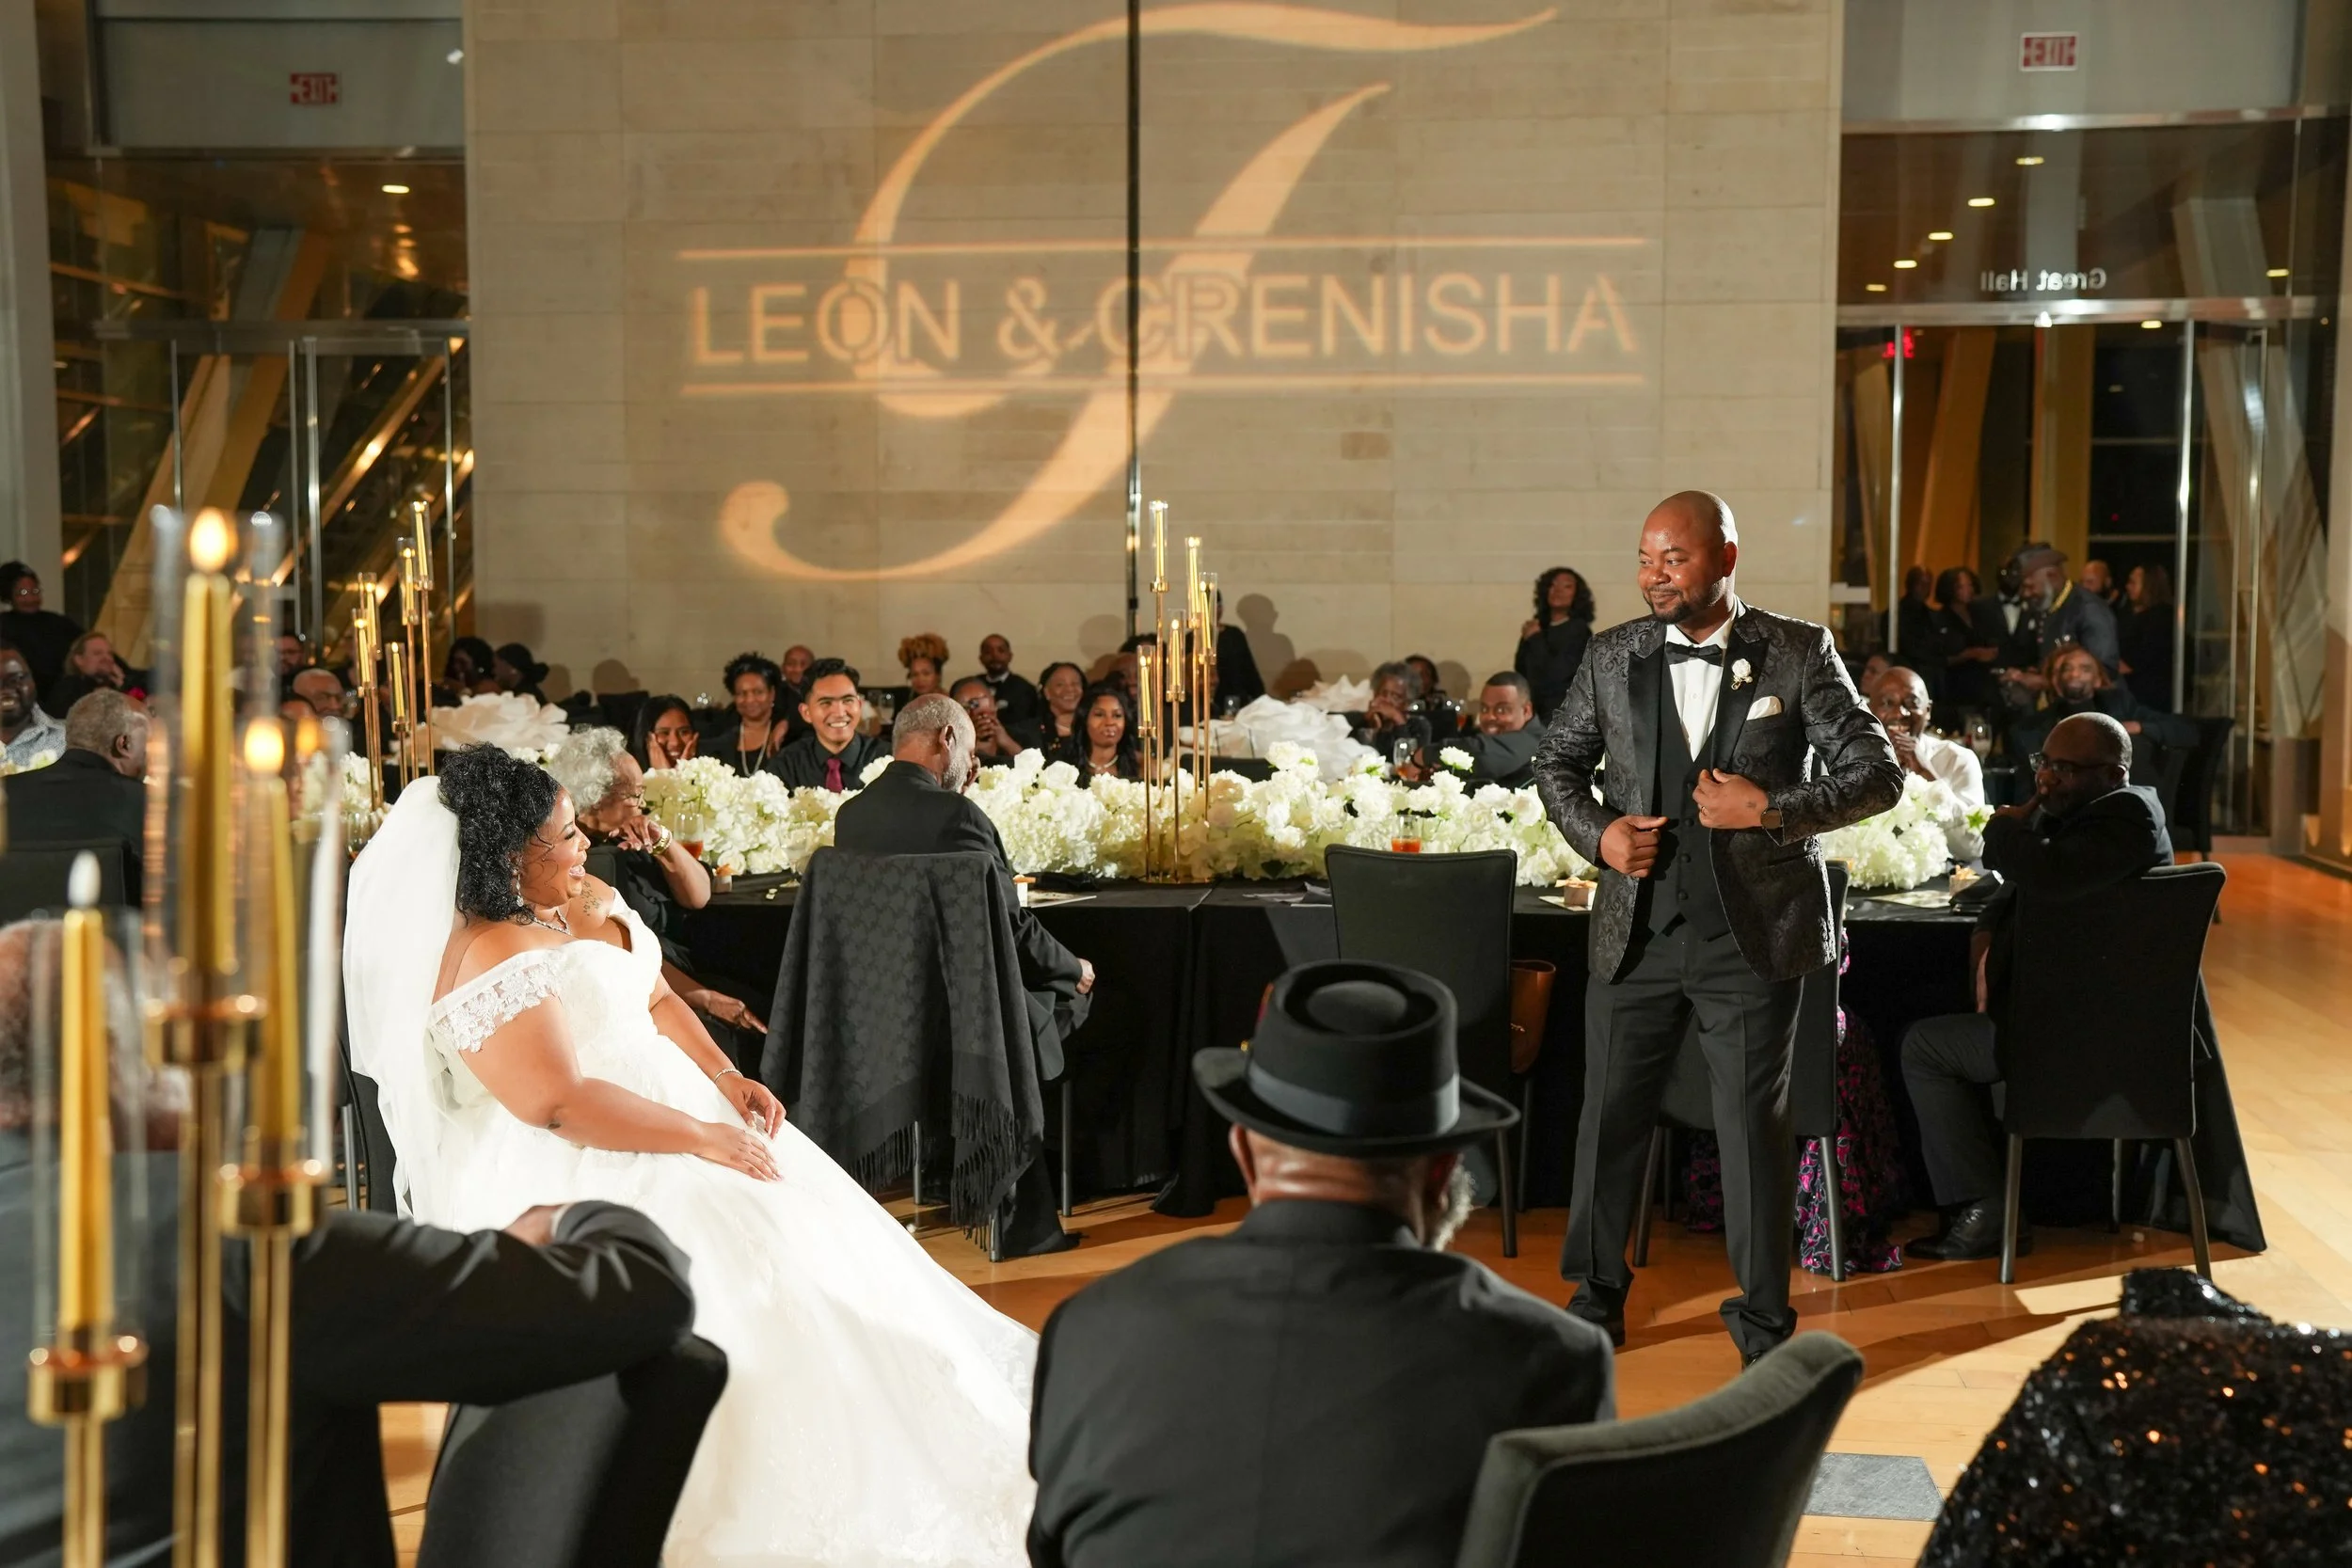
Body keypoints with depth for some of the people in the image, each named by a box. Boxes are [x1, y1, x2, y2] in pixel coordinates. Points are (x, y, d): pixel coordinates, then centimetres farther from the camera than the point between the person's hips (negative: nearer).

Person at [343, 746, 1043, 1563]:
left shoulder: (588, 904, 9)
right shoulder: (487, 961, -20)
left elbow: (658, 999, 15)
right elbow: (560, 1105, -26)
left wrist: (726, 1077, -2)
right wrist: (702, 1137, -23)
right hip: (570, 1174, -10)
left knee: (791, 1231, 2)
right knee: (740, 1263, -20)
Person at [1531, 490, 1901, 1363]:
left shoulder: (1800, 654, -3)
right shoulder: (1613, 658, 4)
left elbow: (1878, 773, -3)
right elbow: (1557, 762, 16)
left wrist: (1774, 811, -16)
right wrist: (1596, 832, -3)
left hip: (1754, 932, -2)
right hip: (1638, 927, 3)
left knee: (1756, 1126, 6)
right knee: (1610, 1117, 9)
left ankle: (1763, 1318, 22)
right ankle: (1595, 1295, 28)